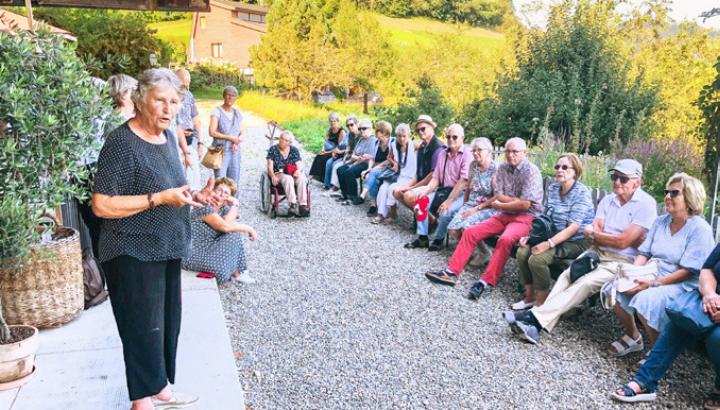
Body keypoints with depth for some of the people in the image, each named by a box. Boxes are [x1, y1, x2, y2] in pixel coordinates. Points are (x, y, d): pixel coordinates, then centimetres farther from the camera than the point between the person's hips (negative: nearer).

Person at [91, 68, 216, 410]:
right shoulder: (122, 143, -18)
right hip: (134, 254, -8)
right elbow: (101, 205, -22)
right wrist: (159, 198, -25)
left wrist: (194, 197, 3)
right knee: (144, 327, 2)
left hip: (166, 249, 8)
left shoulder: (167, 137, 7)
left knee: (167, 322, 17)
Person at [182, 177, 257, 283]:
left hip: (206, 248, 9)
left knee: (234, 232, -1)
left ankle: (238, 272, 3)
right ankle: (236, 274, 5)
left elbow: (231, 225, -11)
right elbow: (224, 226, -27)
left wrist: (235, 205, -12)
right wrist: (248, 228, -17)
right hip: (192, 255, -9)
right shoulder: (205, 207, -20)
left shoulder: (224, 209, 6)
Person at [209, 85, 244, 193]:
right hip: (221, 151, -5)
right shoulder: (217, 111, -3)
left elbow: (242, 132, 15)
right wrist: (230, 137, -14)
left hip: (235, 151, 5)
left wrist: (237, 140, -7)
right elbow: (212, 132, -11)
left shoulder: (237, 113, 13)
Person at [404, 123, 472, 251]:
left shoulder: (467, 155, -12)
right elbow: (435, 178, 9)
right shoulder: (443, 153, 11)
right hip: (443, 190, 7)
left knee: (446, 211, -32)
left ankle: (438, 239, -5)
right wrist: (426, 191, -10)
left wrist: (449, 201, -24)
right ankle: (422, 237, -1)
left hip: (460, 193, -7)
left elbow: (463, 181, -20)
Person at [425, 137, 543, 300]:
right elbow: (498, 196, 2)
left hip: (526, 217, -6)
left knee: (505, 239, -36)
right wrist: (517, 200, -12)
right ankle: (451, 272, -6)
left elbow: (525, 205, -18)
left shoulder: (531, 171, -11)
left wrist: (500, 205, -8)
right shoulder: (502, 169, 8)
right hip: (504, 215, 6)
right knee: (470, 232, -7)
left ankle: (485, 282, -30)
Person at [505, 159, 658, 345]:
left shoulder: (646, 204, -8)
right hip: (598, 253, 6)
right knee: (566, 276, -18)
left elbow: (623, 242, -15)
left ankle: (535, 318, -30)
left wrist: (594, 234, -2)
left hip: (622, 262, -6)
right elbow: (593, 234, 2)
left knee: (585, 283, -27)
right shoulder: (608, 200, 13)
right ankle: (536, 324, -28)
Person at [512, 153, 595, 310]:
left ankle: (541, 302, -9)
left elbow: (573, 228, -20)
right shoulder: (553, 189, 8)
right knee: (522, 252, -16)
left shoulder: (582, 193, -13)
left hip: (577, 241, -7)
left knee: (537, 259, -27)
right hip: (555, 237, 7)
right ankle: (530, 296, -1)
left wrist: (549, 244, -28)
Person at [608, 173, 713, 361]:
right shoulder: (660, 222, 10)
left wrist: (654, 284, -23)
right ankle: (632, 337, 7)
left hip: (683, 284, -7)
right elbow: (644, 253, 10)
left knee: (645, 300, -33)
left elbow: (688, 272, -17)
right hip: (653, 275, 7)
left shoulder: (700, 229, -11)